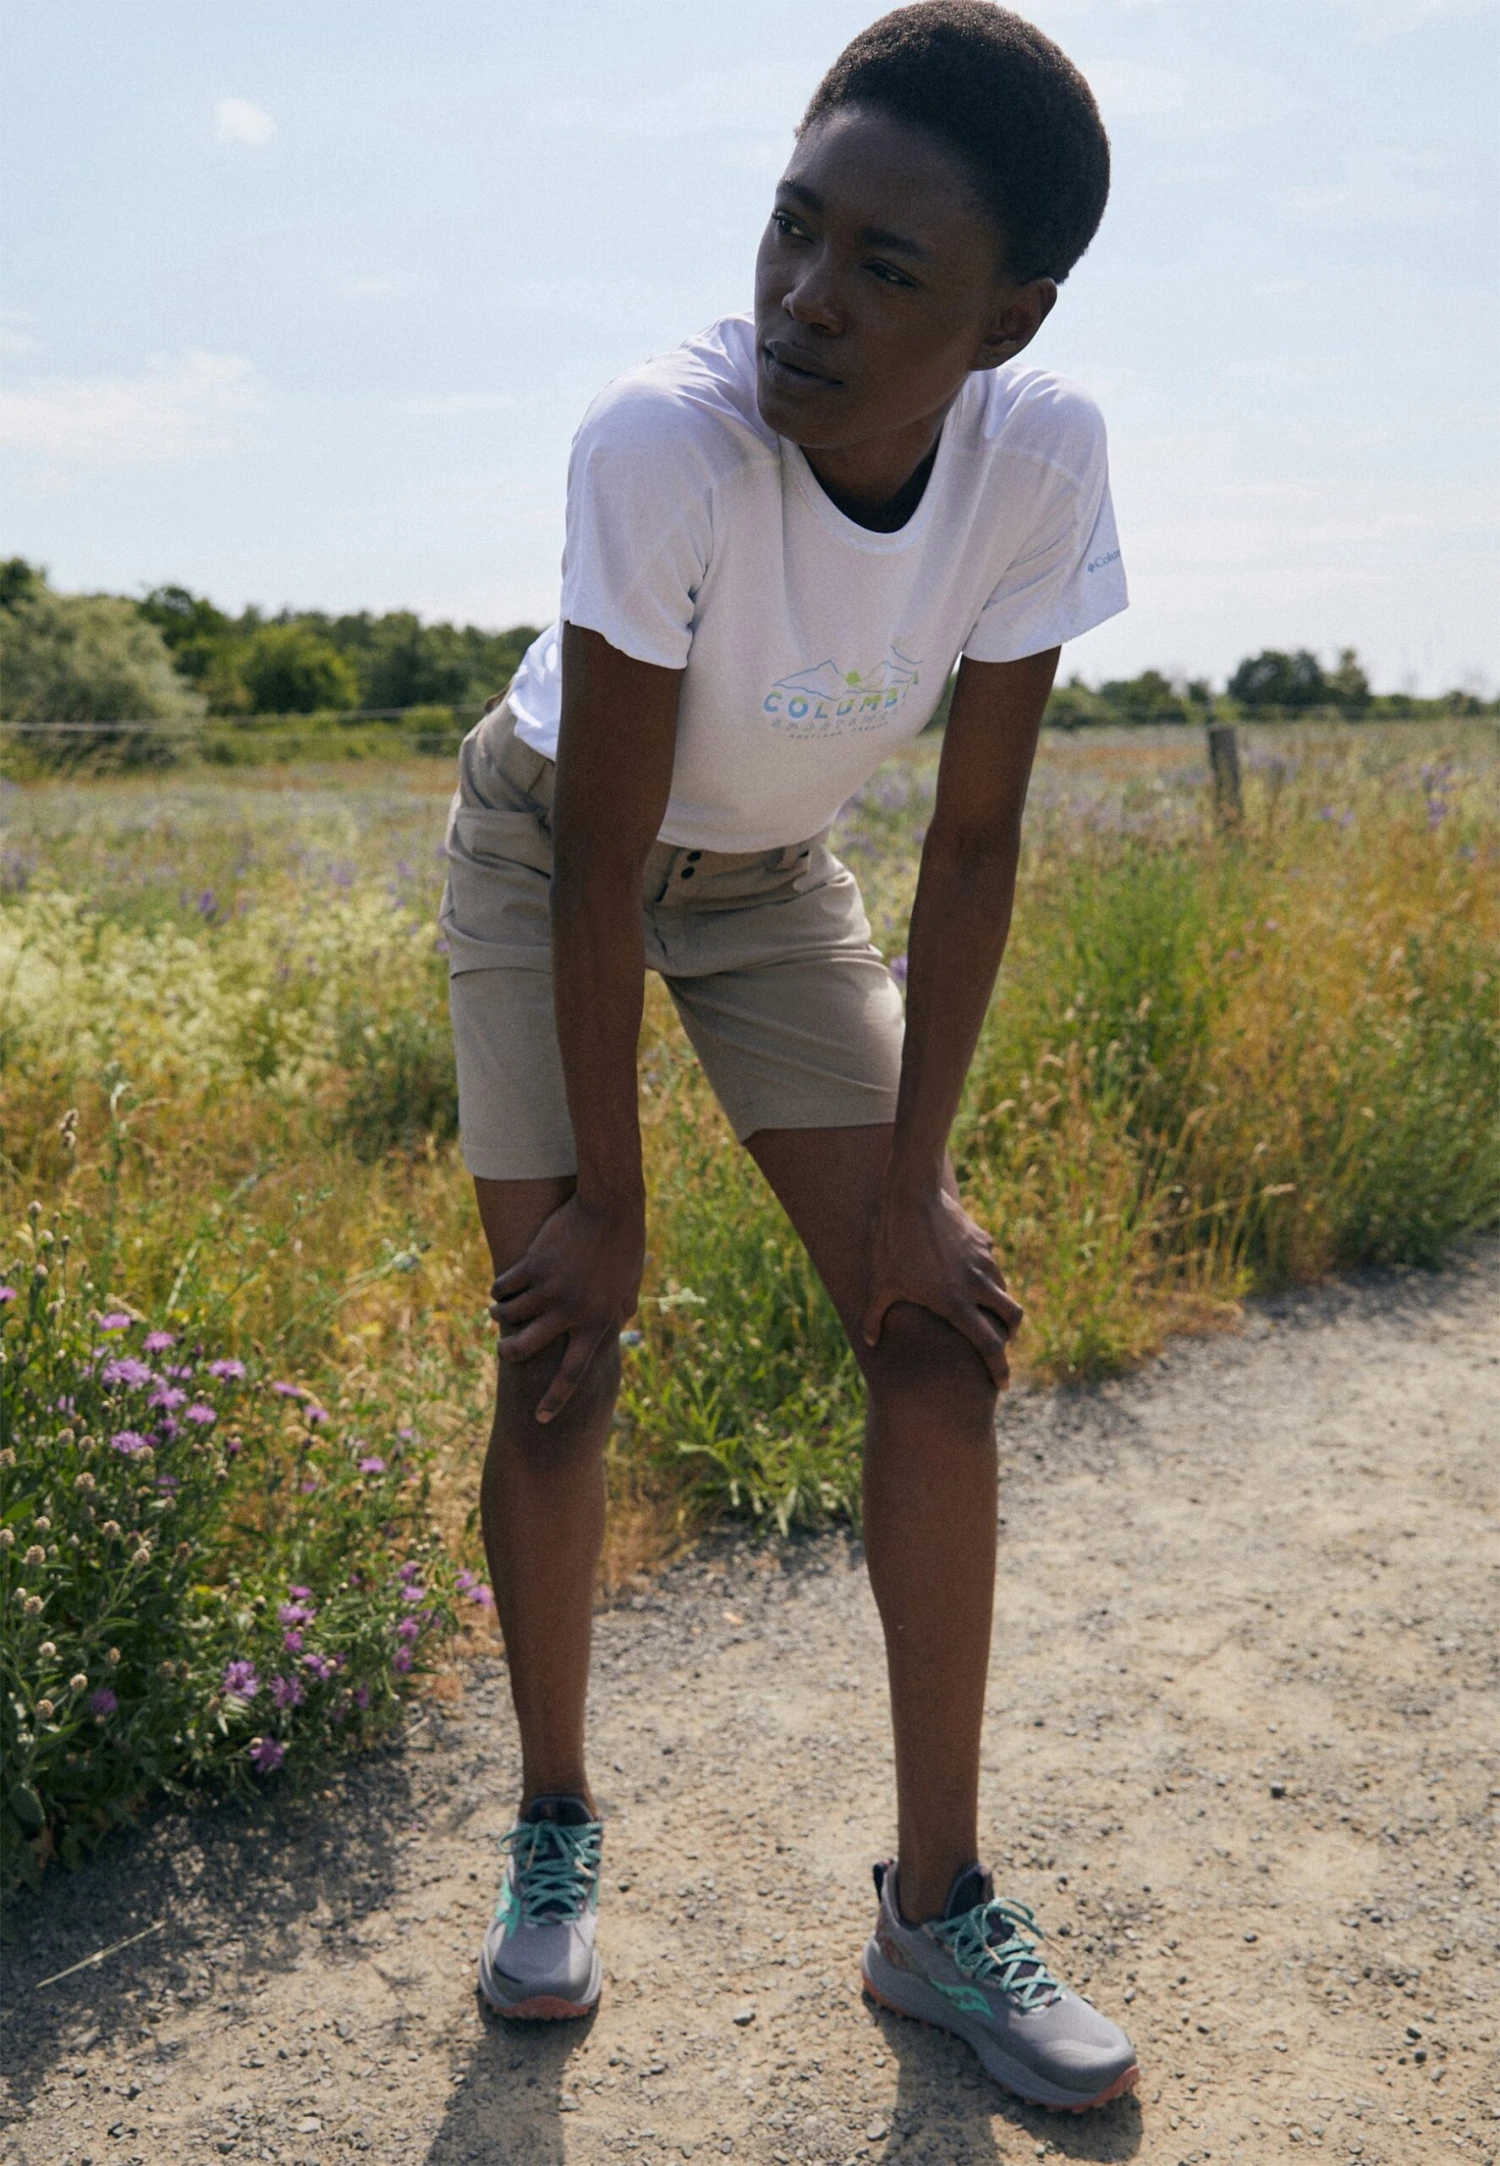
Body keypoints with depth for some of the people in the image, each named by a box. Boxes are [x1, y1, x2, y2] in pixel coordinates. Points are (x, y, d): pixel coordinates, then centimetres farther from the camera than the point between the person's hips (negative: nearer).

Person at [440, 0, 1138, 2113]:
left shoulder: (1041, 455, -25)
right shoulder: (662, 437, -35)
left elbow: (975, 843, -17)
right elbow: (603, 850, -28)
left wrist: (910, 1188, -17)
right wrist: (609, 1198, -20)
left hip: (772, 876, 3)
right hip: (549, 851, -3)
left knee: (938, 1334, -6)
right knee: (560, 1364, -5)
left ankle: (938, 1901, 7)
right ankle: (555, 1830, 20)